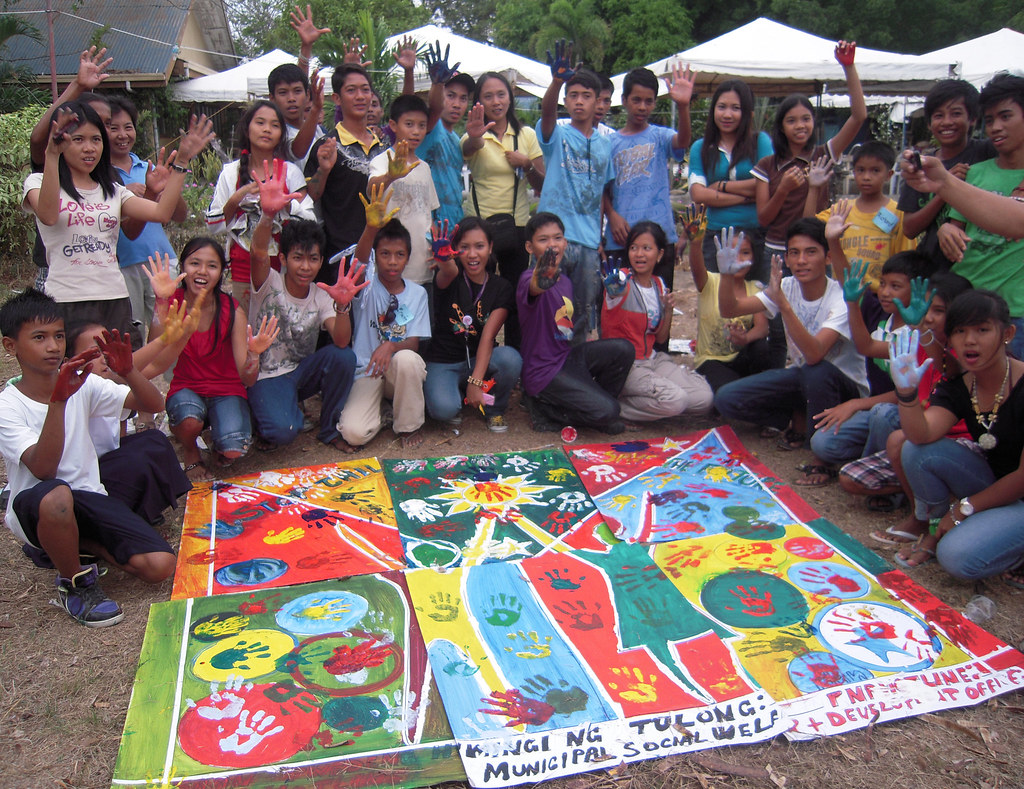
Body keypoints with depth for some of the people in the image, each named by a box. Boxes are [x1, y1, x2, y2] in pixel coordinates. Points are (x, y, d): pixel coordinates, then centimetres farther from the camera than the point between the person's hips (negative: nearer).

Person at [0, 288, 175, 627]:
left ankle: (73, 542, 10)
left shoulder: (84, 385, -1)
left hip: (90, 500, 4)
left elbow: (154, 405, -6)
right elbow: (44, 469, -27)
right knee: (55, 497, -41)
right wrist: (58, 400, -38)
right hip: (35, 509, -3)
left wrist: (128, 372, -26)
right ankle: (75, 583, -11)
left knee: (160, 566, -17)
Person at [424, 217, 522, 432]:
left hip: (479, 360, 2)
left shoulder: (500, 287, -3)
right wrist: (444, 262, -61)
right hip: (442, 362, -2)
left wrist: (475, 381, -27)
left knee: (511, 358, -32)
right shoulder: (451, 278, -6)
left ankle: (495, 409, -1)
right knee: (443, 408, -32)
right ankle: (457, 393, 7)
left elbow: (488, 336, -15)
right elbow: (448, 274, -35)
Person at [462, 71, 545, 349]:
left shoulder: (526, 135, 8)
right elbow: (468, 148, -29)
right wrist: (474, 138, -52)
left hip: (517, 225, 3)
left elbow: (542, 185, 9)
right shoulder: (476, 135, -2)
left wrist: (527, 165, -11)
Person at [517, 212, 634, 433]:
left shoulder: (566, 282, 10)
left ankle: (588, 403, 6)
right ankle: (545, 410, 0)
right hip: (544, 371, -8)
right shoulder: (529, 278, -17)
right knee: (607, 411, -19)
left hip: (567, 357, 8)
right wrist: (541, 280, -66)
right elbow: (533, 289, -44)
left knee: (623, 348, -9)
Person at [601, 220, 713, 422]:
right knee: (675, 400, -29)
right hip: (623, 365, -7)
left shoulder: (659, 285, 8)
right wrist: (615, 287, -63)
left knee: (704, 398, -10)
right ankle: (613, 403, -8)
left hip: (652, 359, 7)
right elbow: (615, 290, -40)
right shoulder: (623, 283, -11)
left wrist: (668, 310, -3)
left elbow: (661, 338, 13)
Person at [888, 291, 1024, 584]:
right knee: (916, 450, -17)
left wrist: (963, 509, -13)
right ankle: (938, 530, 2)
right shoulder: (956, 387, -5)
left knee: (959, 557, -27)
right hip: (993, 487, 6)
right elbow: (922, 435, -23)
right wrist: (907, 392, -40)